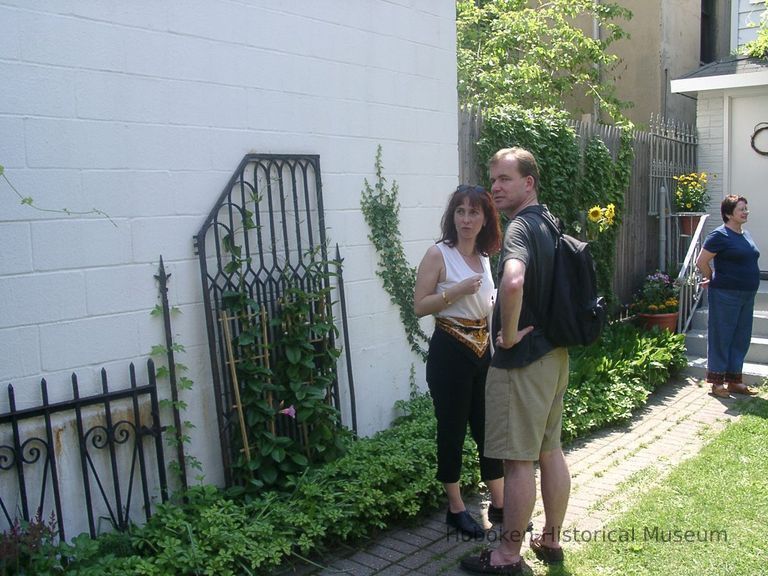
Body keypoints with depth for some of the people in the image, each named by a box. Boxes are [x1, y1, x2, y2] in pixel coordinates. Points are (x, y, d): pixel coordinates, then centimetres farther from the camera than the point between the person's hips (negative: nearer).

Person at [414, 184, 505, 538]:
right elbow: (419, 306, -12)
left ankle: (499, 503, 27)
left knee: (490, 427, 12)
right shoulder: (438, 254, -9)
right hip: (450, 351, -6)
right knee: (452, 430, 5)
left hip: (483, 349, 6)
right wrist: (457, 291, -22)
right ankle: (456, 508, 21)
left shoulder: (484, 256, 11)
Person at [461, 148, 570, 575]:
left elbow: (513, 281, -38)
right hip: (556, 353, 10)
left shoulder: (521, 227, -17)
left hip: (523, 359, -10)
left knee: (518, 459, 1)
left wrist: (509, 333, -23)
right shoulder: (550, 223, 12)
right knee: (551, 451, 17)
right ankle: (552, 541, 30)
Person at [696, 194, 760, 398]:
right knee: (721, 337, 0)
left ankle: (734, 380, 23)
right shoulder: (720, 235, -11)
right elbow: (701, 262, -12)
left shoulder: (745, 235, 13)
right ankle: (717, 381, 9)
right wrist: (713, 280, 2)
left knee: (741, 338, 12)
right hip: (726, 295, -8)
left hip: (747, 295, 8)